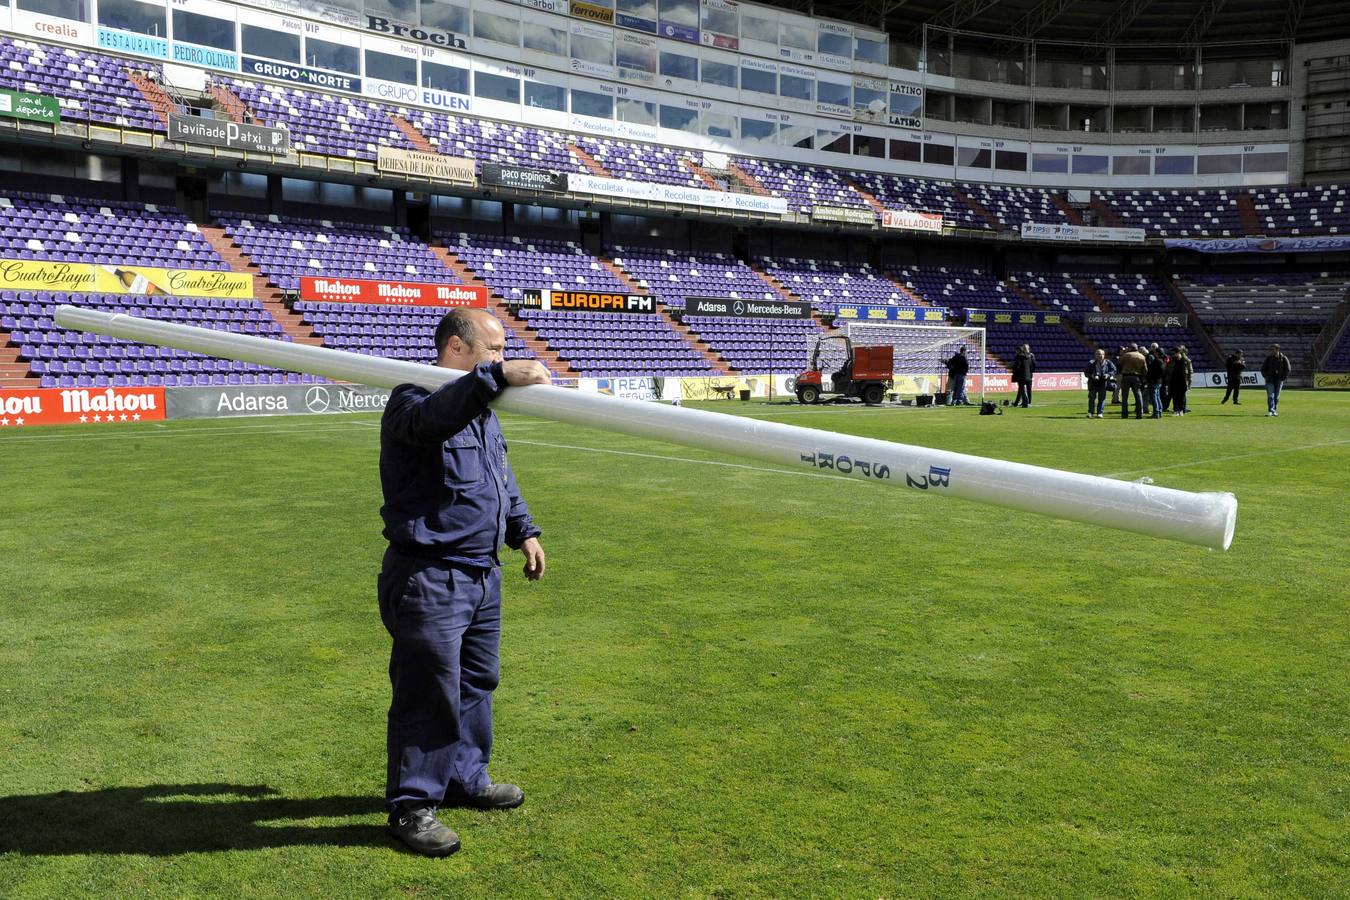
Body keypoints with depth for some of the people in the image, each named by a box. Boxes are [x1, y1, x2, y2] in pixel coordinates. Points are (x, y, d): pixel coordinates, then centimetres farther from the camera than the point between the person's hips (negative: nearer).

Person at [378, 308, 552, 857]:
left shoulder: (482, 410, 14)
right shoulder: (413, 401, -15)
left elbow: (502, 476, 26)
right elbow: (433, 417, -41)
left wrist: (523, 530, 21)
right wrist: (497, 377, -51)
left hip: (483, 574, 9)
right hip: (428, 580, -9)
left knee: (476, 683, 19)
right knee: (428, 695, -1)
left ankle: (466, 778, 35)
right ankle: (411, 806, 13)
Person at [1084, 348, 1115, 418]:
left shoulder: (1108, 363, 1)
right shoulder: (1091, 363, 0)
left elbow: (1113, 370, 5)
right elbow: (1086, 372, 2)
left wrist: (1108, 375, -12)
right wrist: (1092, 376, -15)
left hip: (1103, 383, 0)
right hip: (1093, 383, 0)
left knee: (1102, 398, 2)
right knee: (1092, 397, -1)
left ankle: (1099, 413, 7)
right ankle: (1090, 412, 6)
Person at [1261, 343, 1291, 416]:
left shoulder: (1284, 358, -2)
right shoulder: (1268, 358, 1)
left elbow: (1287, 369, 4)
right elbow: (1263, 368, 10)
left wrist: (1283, 378, -4)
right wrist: (1265, 376, -2)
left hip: (1279, 380, 0)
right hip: (1270, 380, 0)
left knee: (1276, 397, 7)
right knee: (1270, 396, -11)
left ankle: (1274, 411, 17)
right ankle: (1271, 411, -14)